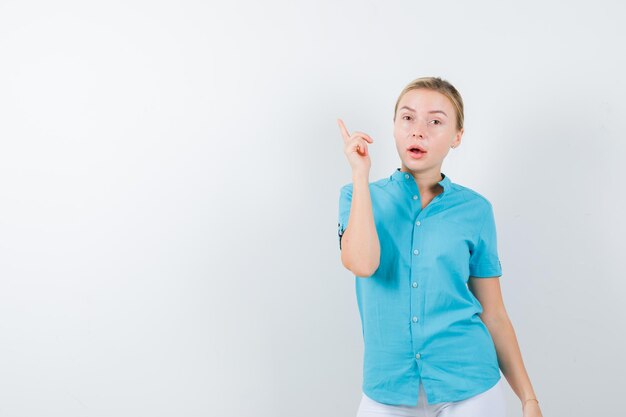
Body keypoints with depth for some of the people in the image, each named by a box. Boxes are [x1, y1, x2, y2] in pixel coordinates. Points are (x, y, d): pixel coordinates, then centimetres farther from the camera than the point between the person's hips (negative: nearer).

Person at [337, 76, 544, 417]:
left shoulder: (474, 209, 0)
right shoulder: (359, 196, 1)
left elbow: (493, 313, 4)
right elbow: (361, 264, -20)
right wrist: (360, 174, -15)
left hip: (470, 388, 0)